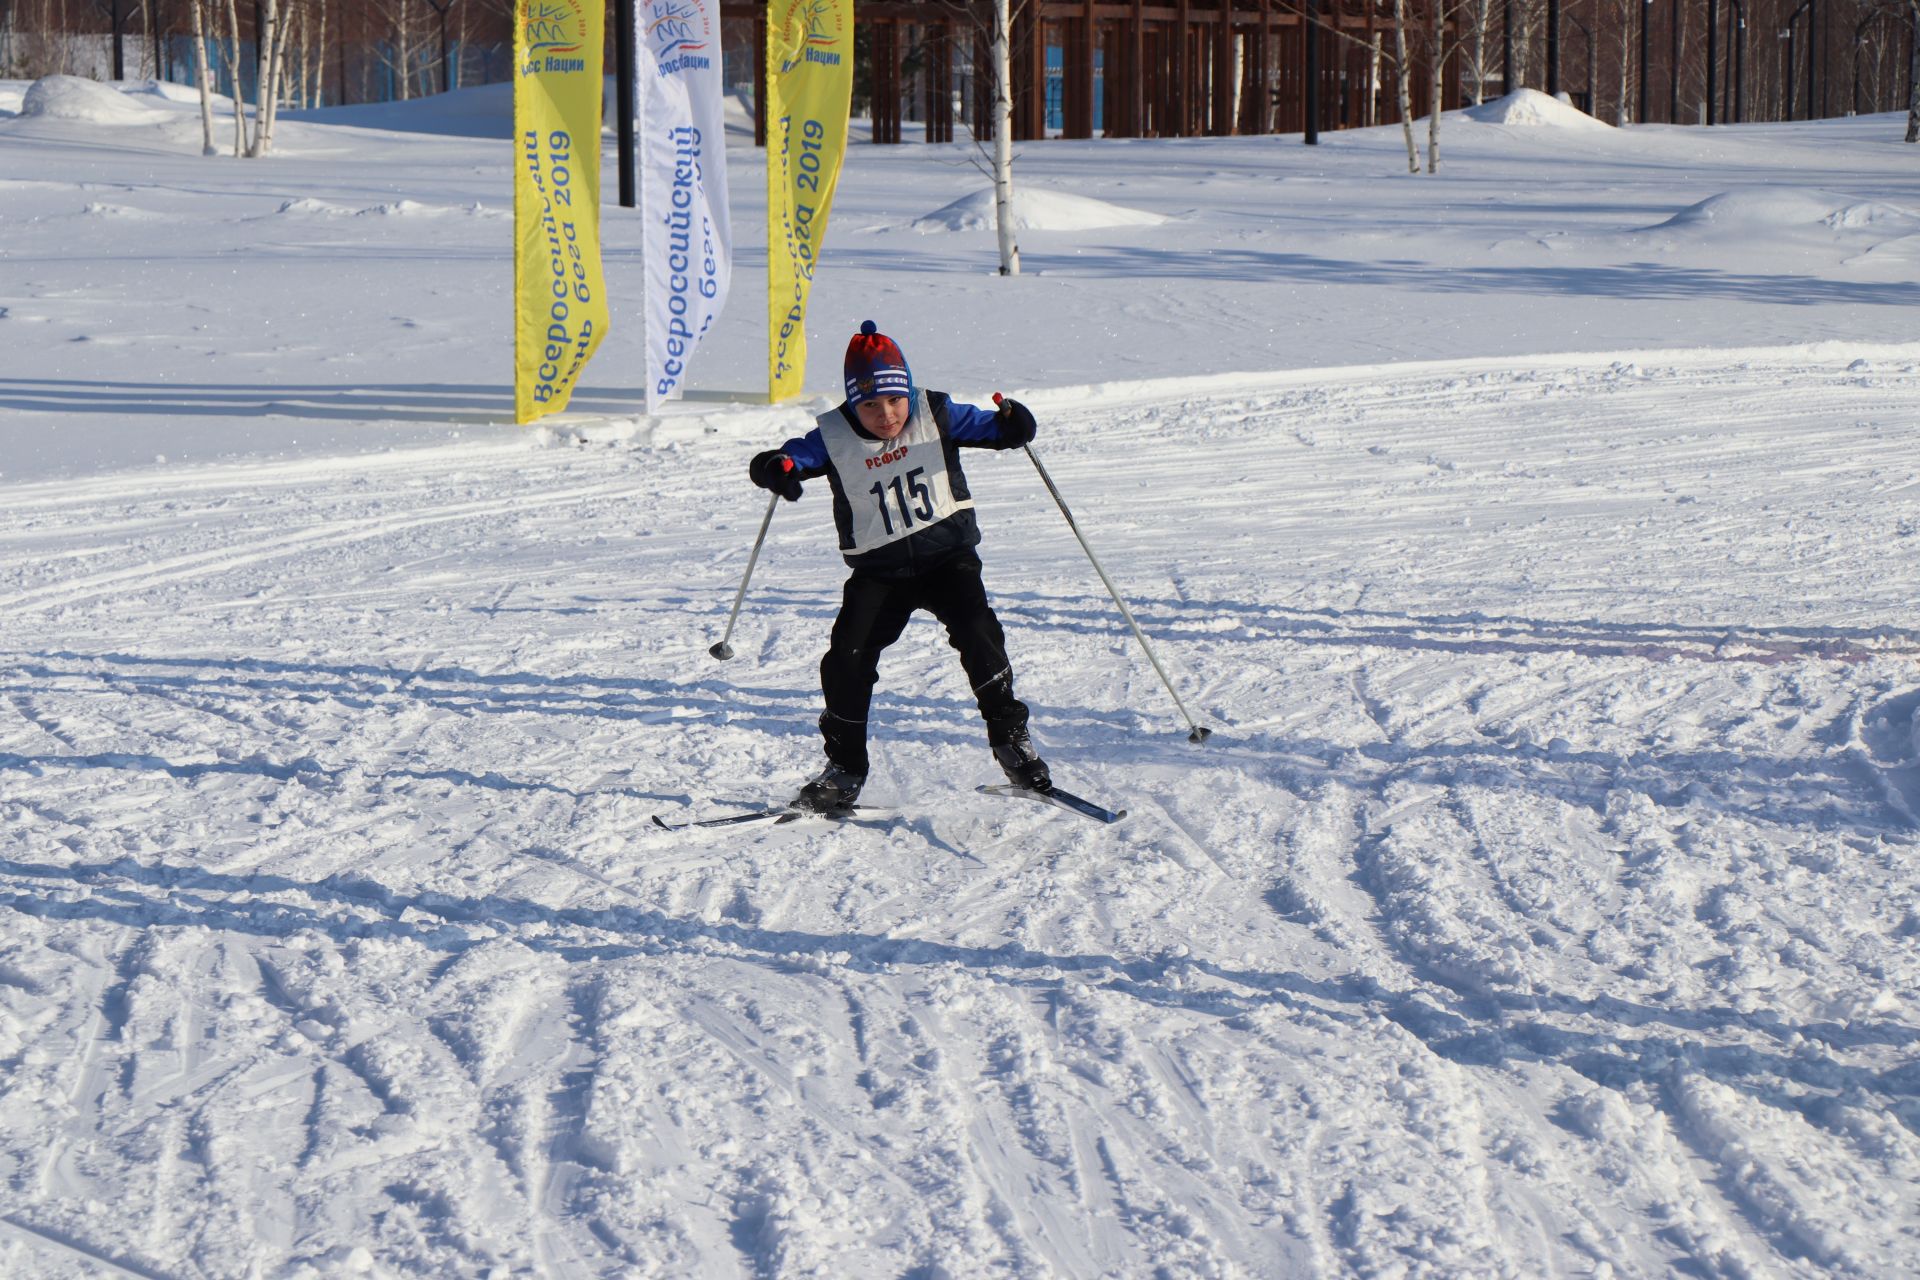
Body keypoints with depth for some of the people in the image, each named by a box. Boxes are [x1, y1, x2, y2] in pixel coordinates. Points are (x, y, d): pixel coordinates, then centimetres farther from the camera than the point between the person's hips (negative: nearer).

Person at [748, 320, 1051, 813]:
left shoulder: (936, 415, -7)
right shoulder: (833, 438, -8)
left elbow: (988, 427, -8)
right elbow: (795, 456, -13)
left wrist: (1012, 425, -32)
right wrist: (775, 467, -38)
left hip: (947, 554, -1)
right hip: (879, 570, 1)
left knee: (976, 630, -23)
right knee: (847, 658, -9)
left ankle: (1010, 736, -6)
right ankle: (844, 769, 9)